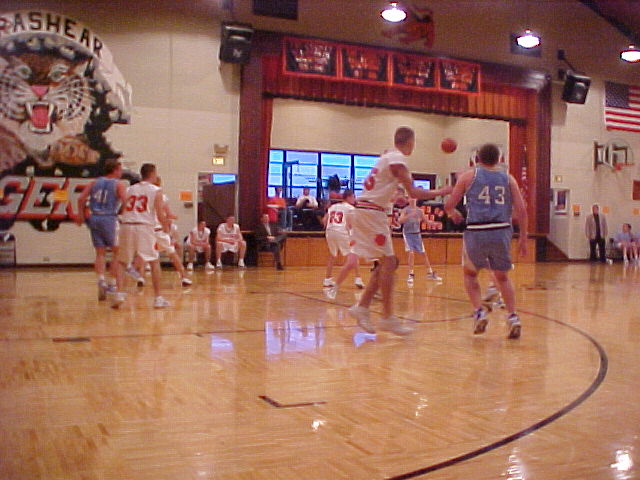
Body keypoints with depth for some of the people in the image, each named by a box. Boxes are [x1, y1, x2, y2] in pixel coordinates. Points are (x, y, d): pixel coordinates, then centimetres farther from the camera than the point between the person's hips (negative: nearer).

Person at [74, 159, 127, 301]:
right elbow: (125, 202, -15)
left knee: (100, 253, 8)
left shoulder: (95, 182, 13)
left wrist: (81, 215, 10)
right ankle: (112, 284, 8)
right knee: (117, 252, 9)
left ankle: (101, 280, -10)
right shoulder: (119, 184, -1)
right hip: (109, 219, -4)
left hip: (94, 218, 4)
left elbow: (81, 198, 3)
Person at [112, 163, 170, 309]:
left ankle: (119, 294, 0)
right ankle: (158, 298, 8)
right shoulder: (156, 191, 5)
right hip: (145, 227, -3)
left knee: (121, 262, 16)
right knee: (154, 262, 10)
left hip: (126, 226, 3)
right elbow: (160, 216, -1)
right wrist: (166, 226, 19)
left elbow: (123, 211, 15)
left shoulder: (129, 189, 17)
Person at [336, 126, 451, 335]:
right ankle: (387, 317, -6)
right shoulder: (397, 159, -12)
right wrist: (441, 192, -8)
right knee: (388, 262, -8)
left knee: (387, 263, 11)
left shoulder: (388, 156, 18)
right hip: (372, 212, -10)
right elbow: (413, 192, -17)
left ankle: (362, 307, 10)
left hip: (364, 210, 10)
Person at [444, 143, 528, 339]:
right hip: (501, 231, 2)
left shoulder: (468, 176, 7)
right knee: (502, 277, 21)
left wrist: (454, 213, 28)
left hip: (476, 232, -2)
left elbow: (448, 205, 6)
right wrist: (523, 237, 12)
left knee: (470, 273, 22)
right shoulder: (508, 178, 13)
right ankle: (513, 316, 7)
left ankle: (479, 312, 5)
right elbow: (521, 210, 5)